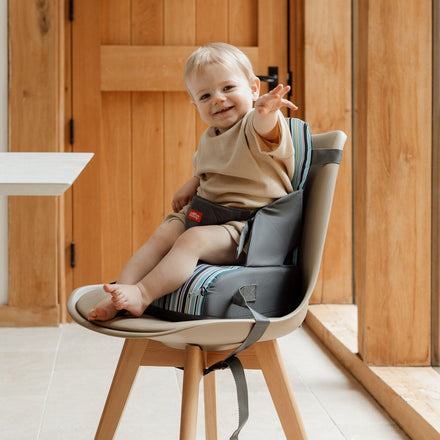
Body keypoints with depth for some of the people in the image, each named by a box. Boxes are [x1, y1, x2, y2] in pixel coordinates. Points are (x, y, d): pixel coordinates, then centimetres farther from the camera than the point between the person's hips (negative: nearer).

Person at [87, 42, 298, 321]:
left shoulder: (255, 128, -13)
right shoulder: (209, 140, 15)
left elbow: (265, 128, -40)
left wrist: (266, 110, -64)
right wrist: (190, 188, 13)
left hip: (246, 223, -8)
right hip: (203, 212, 8)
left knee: (192, 240, -27)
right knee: (163, 234, -11)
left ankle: (143, 294, -29)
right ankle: (123, 286, -17)